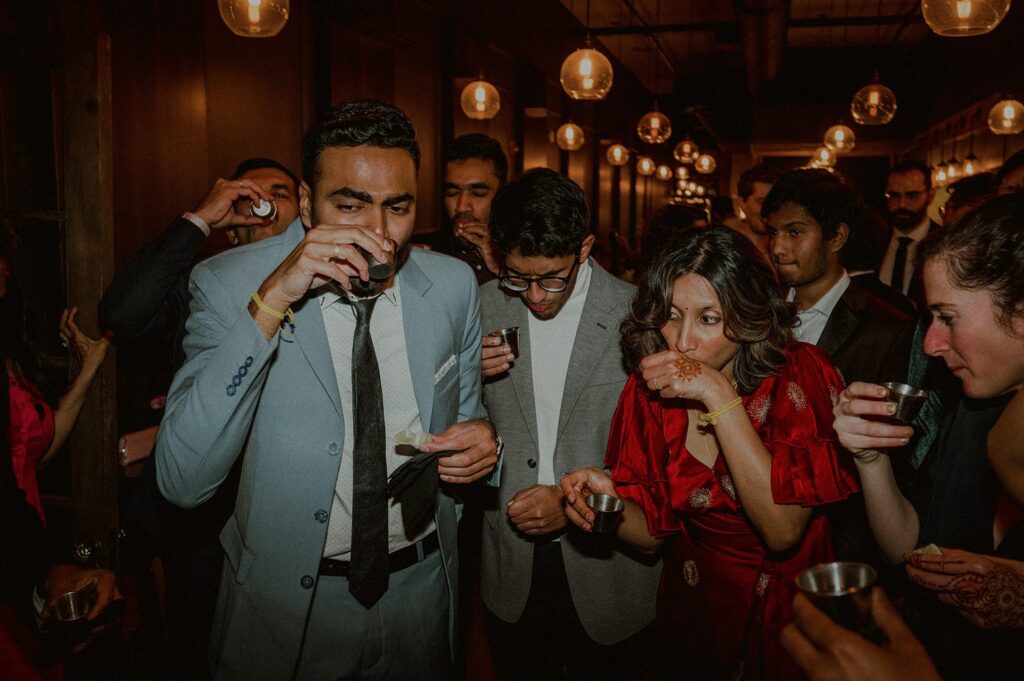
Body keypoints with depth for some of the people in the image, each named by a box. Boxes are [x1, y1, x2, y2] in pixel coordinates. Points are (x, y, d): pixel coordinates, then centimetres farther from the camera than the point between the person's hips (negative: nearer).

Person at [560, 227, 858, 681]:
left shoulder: (800, 374, -21)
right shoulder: (647, 389, -12)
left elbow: (783, 531, -31)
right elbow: (653, 531, -6)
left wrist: (720, 396, -34)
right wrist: (612, 502, -27)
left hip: (790, 610, -2)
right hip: (695, 610, 3)